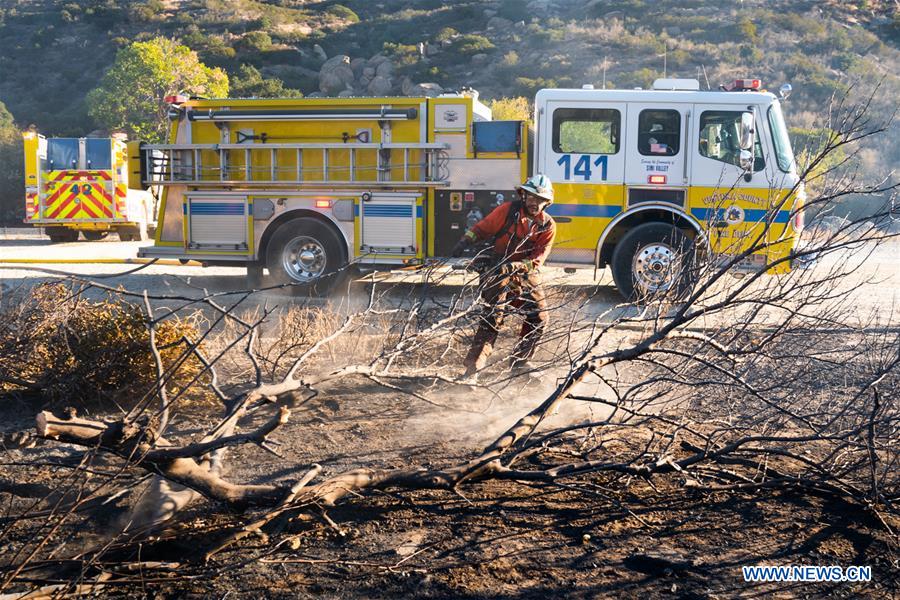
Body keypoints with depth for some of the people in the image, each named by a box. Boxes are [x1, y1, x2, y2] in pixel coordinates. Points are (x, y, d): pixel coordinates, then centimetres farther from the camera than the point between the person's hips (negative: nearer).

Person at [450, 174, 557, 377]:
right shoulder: (508, 210, -8)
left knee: (539, 318, 0)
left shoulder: (548, 226, -2)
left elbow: (538, 258, -10)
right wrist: (464, 242, -15)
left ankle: (519, 360, 18)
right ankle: (474, 364, -16)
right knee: (493, 317, -16)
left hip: (527, 274, 4)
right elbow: (482, 227, 0)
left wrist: (516, 267, -25)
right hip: (499, 269, -4)